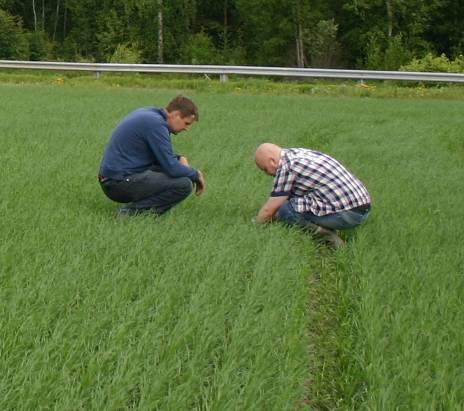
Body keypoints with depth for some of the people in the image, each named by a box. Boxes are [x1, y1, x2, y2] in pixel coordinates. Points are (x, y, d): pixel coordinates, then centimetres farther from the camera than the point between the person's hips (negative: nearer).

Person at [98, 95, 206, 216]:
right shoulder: (156, 124, -16)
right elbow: (171, 168, -16)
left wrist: (179, 158, 8)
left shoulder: (148, 113, 13)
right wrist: (196, 174, 1)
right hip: (121, 182, -10)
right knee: (184, 184, -16)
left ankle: (138, 204, 8)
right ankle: (134, 210, -11)